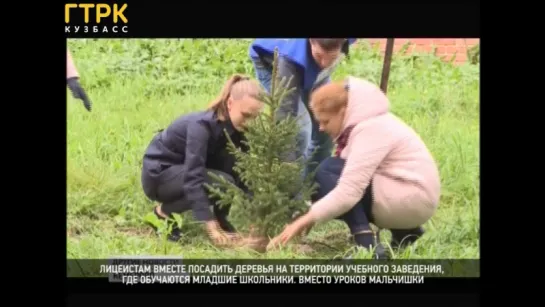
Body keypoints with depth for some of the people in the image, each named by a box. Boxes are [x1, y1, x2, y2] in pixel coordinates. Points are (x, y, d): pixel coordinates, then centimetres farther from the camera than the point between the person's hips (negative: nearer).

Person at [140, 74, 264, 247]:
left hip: (186, 167, 7)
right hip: (158, 175, -7)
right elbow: (193, 178, -38)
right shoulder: (202, 125, -31)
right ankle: (164, 213, -8)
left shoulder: (233, 127, -9)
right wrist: (212, 228, -43)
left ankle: (220, 218, -1)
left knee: (233, 163, -18)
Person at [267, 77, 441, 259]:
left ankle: (367, 244, -21)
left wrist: (304, 221, -23)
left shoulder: (369, 129, -20)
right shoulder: (363, 123, 10)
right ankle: (403, 232, 13)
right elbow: (351, 179, 10)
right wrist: (310, 216, 1)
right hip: (413, 197, 10)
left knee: (326, 173, -15)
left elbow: (349, 192, -27)